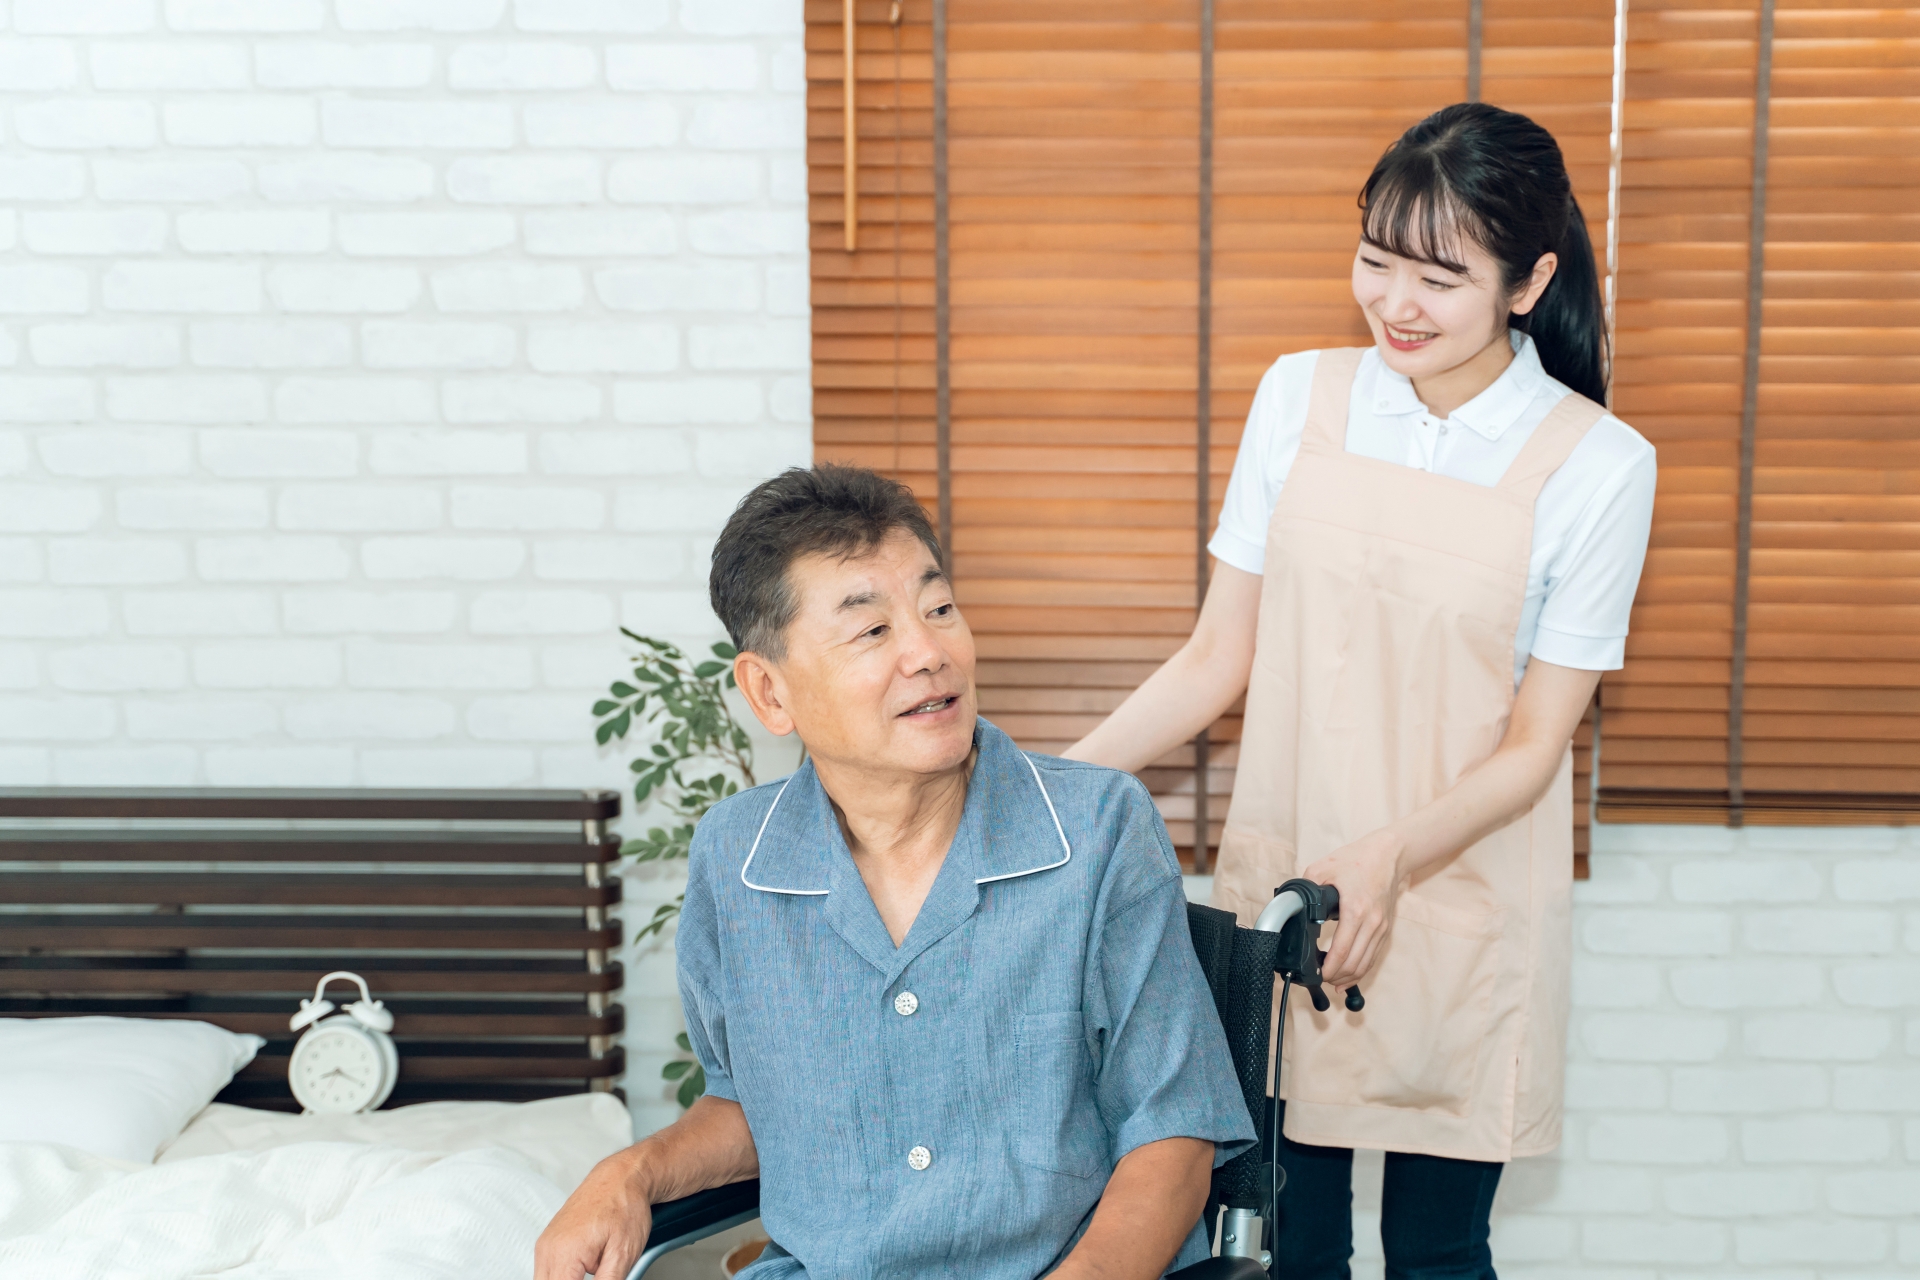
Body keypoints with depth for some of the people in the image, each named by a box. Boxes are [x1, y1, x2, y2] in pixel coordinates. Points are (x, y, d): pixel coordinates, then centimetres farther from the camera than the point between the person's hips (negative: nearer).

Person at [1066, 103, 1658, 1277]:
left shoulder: (1597, 466, -8)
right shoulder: (1301, 399, 0)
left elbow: (1533, 744, -6)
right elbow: (1219, 660, 3)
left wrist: (1392, 854, -23)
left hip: (1458, 904, -2)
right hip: (1277, 885, 2)